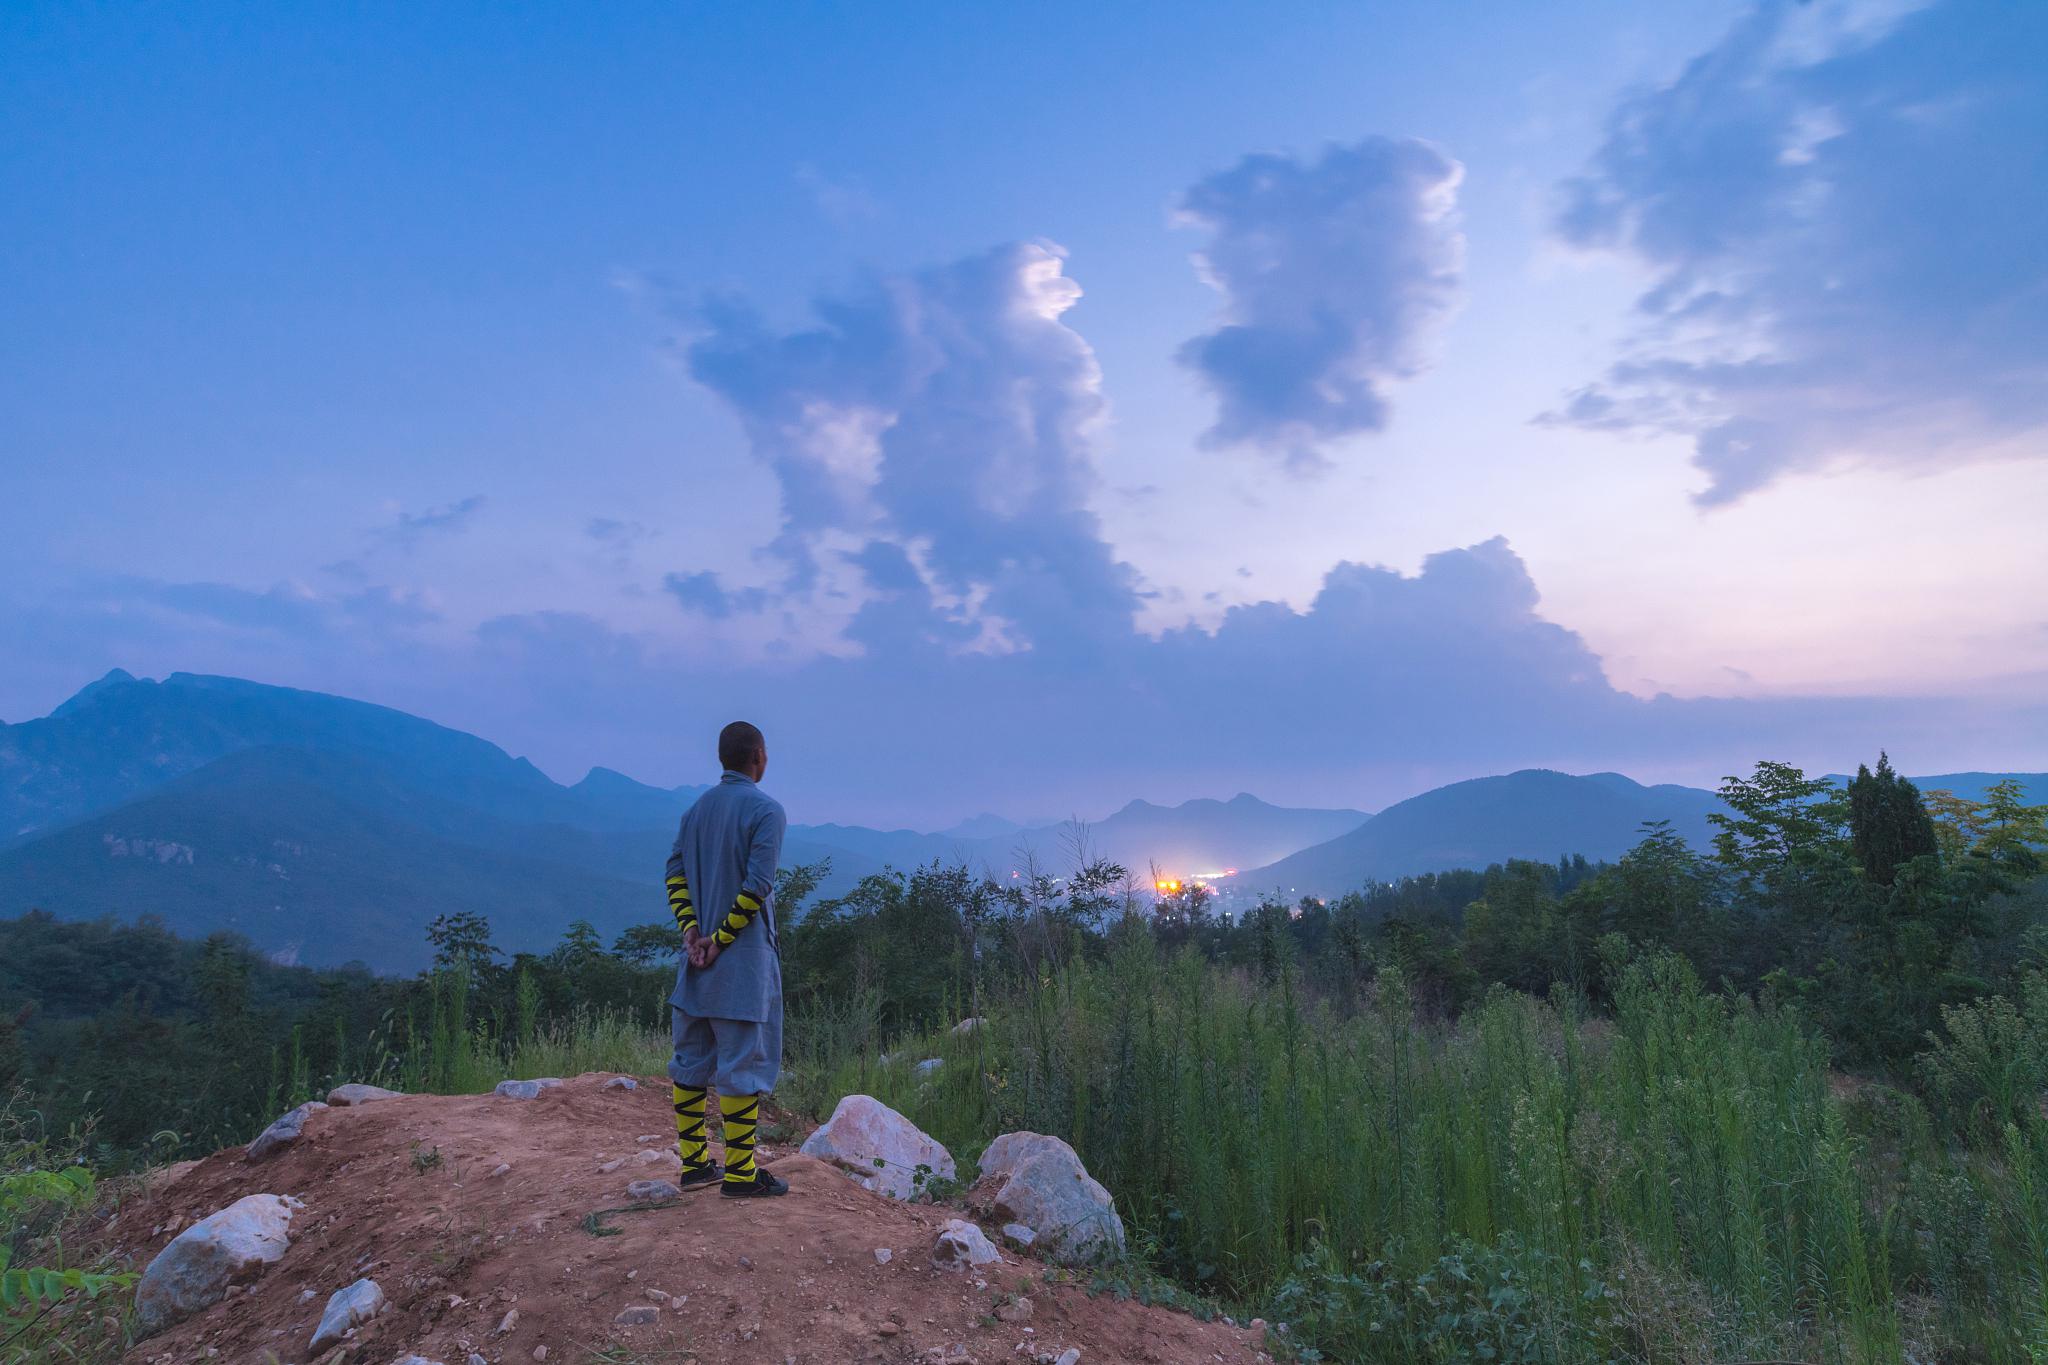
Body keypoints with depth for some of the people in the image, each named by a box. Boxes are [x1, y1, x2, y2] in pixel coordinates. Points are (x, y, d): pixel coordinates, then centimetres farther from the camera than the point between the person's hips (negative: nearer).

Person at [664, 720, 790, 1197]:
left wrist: (691, 931, -1)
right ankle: (739, 1173, 6)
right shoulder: (766, 809, -11)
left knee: (692, 1059, 14)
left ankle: (693, 1162, 23)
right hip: (744, 959, -7)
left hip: (699, 956, 7)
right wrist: (721, 939, -13)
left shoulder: (697, 809, 11)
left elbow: (675, 872, 7)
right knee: (744, 1064, 0)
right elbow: (757, 884, -20)